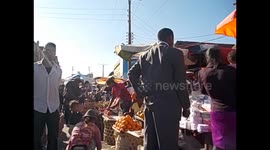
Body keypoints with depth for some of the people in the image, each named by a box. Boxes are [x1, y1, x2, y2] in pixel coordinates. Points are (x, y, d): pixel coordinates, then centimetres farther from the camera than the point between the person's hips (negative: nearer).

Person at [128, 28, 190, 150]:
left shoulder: (145, 55, 10)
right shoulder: (175, 53, -5)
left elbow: (131, 74, 12)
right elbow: (181, 82, -7)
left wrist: (140, 93, 14)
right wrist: (185, 106, 2)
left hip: (149, 104, 6)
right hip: (168, 106, -5)